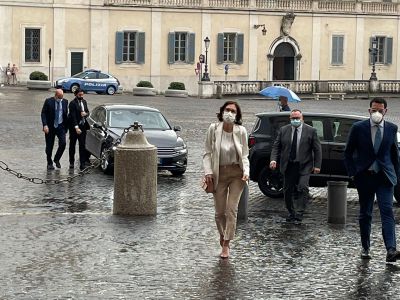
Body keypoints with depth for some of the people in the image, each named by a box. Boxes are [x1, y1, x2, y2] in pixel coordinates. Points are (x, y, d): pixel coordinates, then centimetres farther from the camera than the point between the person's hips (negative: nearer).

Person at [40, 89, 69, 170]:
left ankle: (57, 159, 10)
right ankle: (49, 163, 20)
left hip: (61, 126, 2)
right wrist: (45, 125, -18)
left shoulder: (65, 102, 3)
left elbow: (66, 115, 10)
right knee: (49, 146, 4)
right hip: (50, 127, -2)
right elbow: (43, 113, -7)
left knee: (63, 143, -13)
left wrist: (66, 128, 8)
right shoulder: (48, 101, -6)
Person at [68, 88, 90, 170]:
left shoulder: (84, 102, 8)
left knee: (82, 145, 0)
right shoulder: (72, 103, -13)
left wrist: (85, 113, -10)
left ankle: (82, 163, -1)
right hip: (74, 127, -5)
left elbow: (88, 112, 15)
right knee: (72, 145, 8)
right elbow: (73, 116, -19)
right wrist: (76, 127, -26)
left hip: (83, 126, 5)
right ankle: (71, 162, 19)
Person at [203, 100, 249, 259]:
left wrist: (246, 171, -10)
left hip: (236, 173, -1)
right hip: (219, 173, 1)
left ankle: (226, 244, -1)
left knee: (232, 209, -7)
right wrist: (208, 171, -10)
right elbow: (207, 153, 0)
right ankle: (222, 235, 36)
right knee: (219, 211, 7)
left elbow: (244, 155, 4)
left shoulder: (241, 131, -4)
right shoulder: (213, 129, -6)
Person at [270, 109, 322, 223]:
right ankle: (291, 214, 23)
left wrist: (317, 165, -4)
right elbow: (276, 146, 6)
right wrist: (273, 159, -11)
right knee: (288, 191, 8)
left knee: (302, 188, -15)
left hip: (304, 166, -3)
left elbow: (317, 149, 2)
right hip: (288, 166, 3)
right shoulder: (283, 130, 7)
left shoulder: (311, 131, 1)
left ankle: (299, 215, -12)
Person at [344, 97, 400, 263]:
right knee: (365, 214, 8)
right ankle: (365, 248, 22)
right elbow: (348, 152, 5)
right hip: (364, 176, 0)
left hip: (385, 176, 0)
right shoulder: (358, 128, -3)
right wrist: (353, 173, -3)